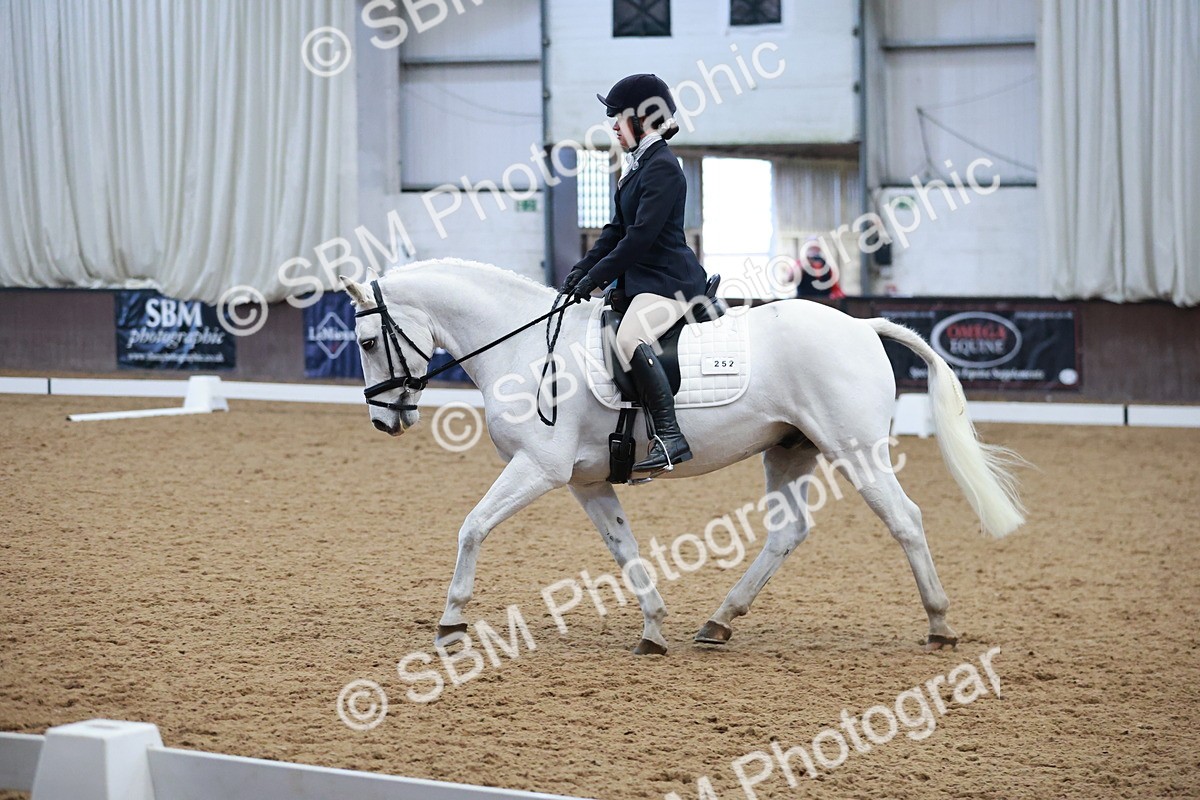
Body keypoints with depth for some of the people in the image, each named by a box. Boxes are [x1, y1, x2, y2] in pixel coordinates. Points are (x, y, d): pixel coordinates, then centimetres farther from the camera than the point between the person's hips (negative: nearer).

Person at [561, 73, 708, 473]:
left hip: (669, 279, -12)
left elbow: (641, 236, -20)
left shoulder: (662, 167, -15)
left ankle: (670, 437, -35)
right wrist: (581, 270, 6)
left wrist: (596, 277, -17)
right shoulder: (637, 165, 16)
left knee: (630, 338, -34)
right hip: (640, 279, 12)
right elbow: (617, 229, 18)